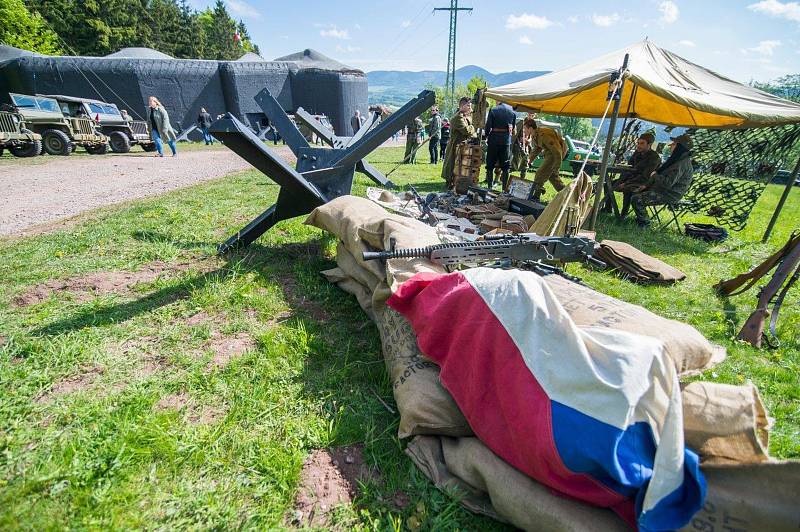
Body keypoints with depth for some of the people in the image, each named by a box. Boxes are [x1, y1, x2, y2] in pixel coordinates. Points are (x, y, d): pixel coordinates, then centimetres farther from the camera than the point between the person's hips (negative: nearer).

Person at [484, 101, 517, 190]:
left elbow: (488, 126, -6)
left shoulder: (493, 110, -5)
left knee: (490, 166, 7)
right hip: (506, 140, 2)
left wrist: (487, 136, 8)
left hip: (494, 139, -2)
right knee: (505, 166, 8)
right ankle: (505, 188, 8)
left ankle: (489, 187, 5)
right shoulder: (512, 111, 4)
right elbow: (513, 127, 5)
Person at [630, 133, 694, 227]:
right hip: (663, 190, 11)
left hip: (669, 195, -11)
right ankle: (641, 217, 23)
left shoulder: (682, 163, -22)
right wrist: (646, 185, 10)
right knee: (634, 191, 16)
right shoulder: (676, 159, 13)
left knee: (636, 199, -24)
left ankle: (644, 222, -3)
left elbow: (668, 183, -30)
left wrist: (655, 176, -13)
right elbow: (660, 172, 21)